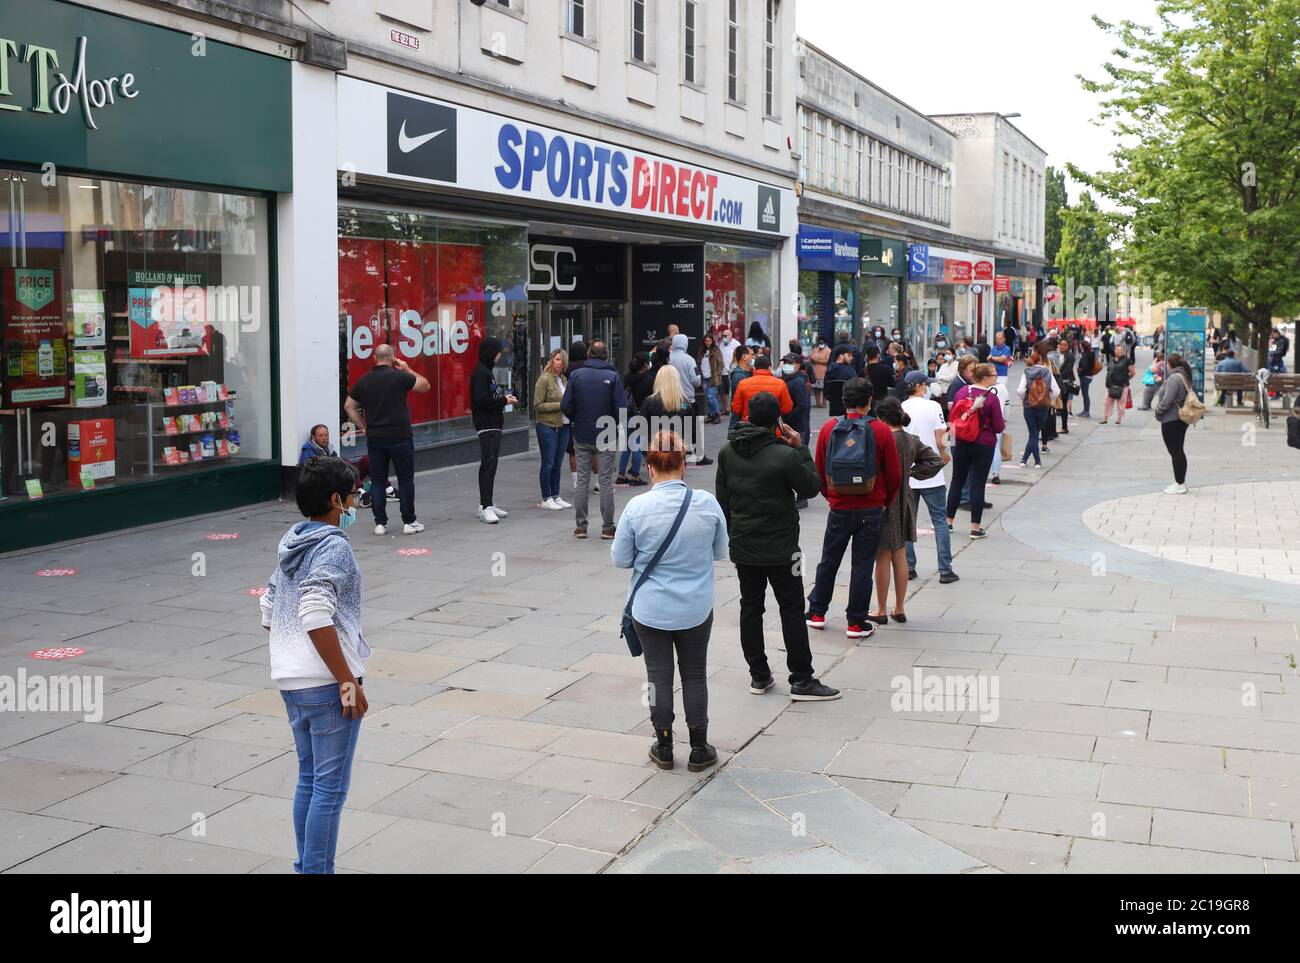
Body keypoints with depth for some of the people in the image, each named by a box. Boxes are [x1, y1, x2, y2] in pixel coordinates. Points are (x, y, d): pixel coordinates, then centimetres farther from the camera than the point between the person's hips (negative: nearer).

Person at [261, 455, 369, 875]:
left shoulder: (290, 543, 12)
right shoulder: (333, 547, -14)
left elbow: (269, 613, 17)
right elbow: (316, 618, -23)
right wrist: (348, 682, -19)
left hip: (291, 681, 9)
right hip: (327, 683, -9)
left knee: (309, 780, 18)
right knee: (330, 788, -1)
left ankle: (305, 866, 27)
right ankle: (317, 870, 3)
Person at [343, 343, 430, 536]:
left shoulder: (364, 380, 5)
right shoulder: (400, 376, -8)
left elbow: (349, 406, 10)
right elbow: (425, 385, 3)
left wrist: (362, 426, 12)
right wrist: (408, 370, 11)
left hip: (374, 438, 4)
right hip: (400, 437, -3)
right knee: (405, 480, 6)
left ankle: (380, 523, 9)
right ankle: (409, 522, 8)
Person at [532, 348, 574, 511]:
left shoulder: (563, 379, 13)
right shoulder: (544, 379, -9)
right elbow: (537, 405, -12)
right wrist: (560, 405, -16)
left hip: (563, 426, 7)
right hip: (548, 426, -7)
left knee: (557, 463, 12)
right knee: (548, 464, -1)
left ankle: (556, 496, 19)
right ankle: (546, 499, 6)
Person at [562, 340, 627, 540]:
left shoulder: (576, 375, -2)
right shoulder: (613, 376, -7)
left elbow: (566, 406, -5)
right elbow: (621, 408, -12)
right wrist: (617, 425, 8)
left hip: (582, 436, 2)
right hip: (606, 436, -2)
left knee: (582, 480, 10)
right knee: (606, 481, 5)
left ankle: (580, 526, 12)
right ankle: (607, 527, 7)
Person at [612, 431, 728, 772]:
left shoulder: (637, 507, -17)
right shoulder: (707, 503, -12)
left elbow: (620, 558, -6)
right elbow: (720, 552, 2)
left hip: (650, 609, -1)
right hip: (696, 609, 1)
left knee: (659, 675, 13)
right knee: (695, 674, 15)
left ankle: (664, 747, 23)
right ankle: (699, 750, 21)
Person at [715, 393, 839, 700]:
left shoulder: (727, 451, 1)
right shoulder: (784, 455, -20)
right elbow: (812, 487, -7)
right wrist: (801, 448, -2)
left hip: (743, 546, 5)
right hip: (780, 548, -5)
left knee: (750, 608, 12)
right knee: (792, 610, 3)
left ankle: (758, 675, 19)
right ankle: (802, 681, 6)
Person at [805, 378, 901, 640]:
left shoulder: (829, 428, -5)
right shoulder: (881, 431, -10)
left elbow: (819, 470, 3)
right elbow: (894, 473, -4)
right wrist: (886, 501, 13)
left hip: (838, 508, 2)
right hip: (870, 510, -2)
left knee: (828, 561, 17)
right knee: (862, 565, 6)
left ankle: (816, 613, 26)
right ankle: (856, 623, 10)